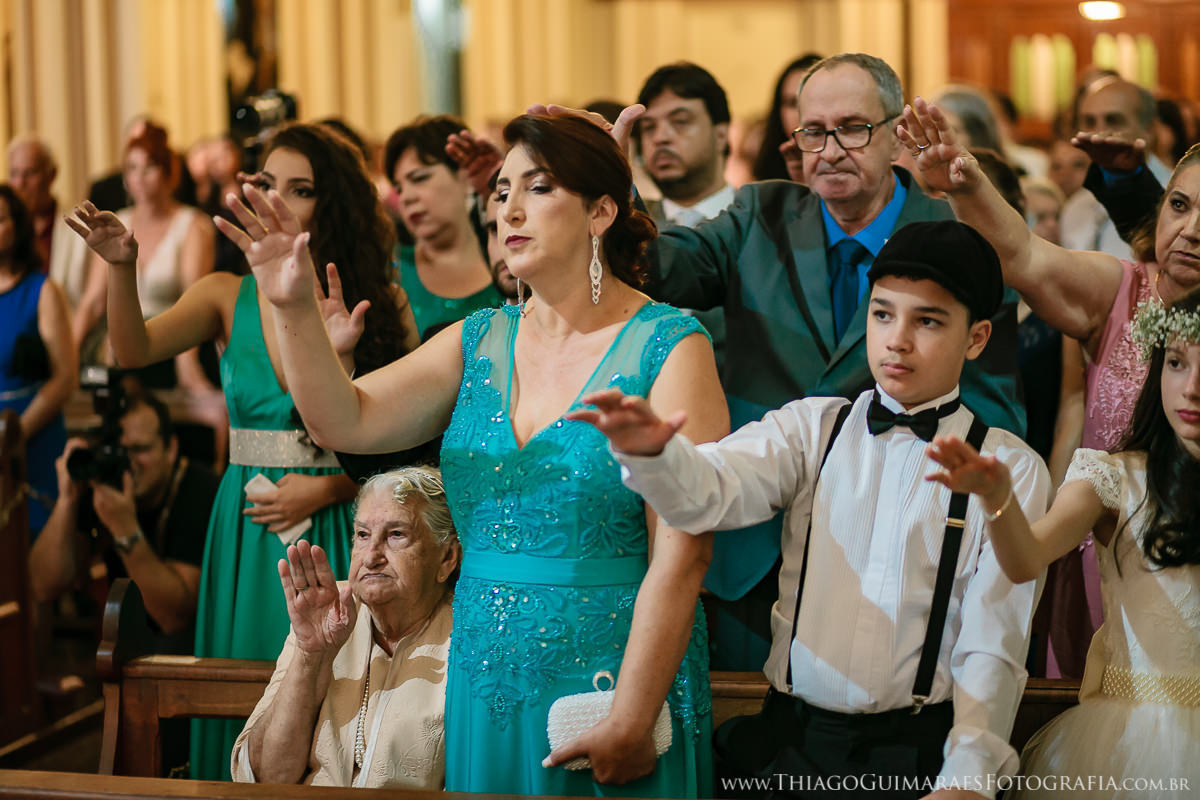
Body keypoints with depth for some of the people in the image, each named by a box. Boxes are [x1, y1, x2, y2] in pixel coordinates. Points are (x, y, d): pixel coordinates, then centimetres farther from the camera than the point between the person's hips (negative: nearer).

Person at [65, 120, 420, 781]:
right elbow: (136, 350, -13)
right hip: (246, 528, 2)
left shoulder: (381, 305, -1)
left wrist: (327, 487, -15)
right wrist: (121, 268, -28)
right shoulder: (227, 297, 5)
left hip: (339, 528, -2)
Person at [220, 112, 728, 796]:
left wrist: (631, 722, -18)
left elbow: (680, 556, -15)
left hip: (609, 682, -4)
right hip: (486, 690, 5)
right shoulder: (478, 343, 7)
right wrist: (297, 311, -18)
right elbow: (346, 422, -3)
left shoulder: (669, 348, -9)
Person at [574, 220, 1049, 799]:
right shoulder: (812, 427, 9)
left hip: (921, 751, -2)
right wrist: (648, 451, -31)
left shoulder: (1011, 468, 4)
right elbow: (707, 493, -9)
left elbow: (991, 647, 0)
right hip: (792, 739, 2)